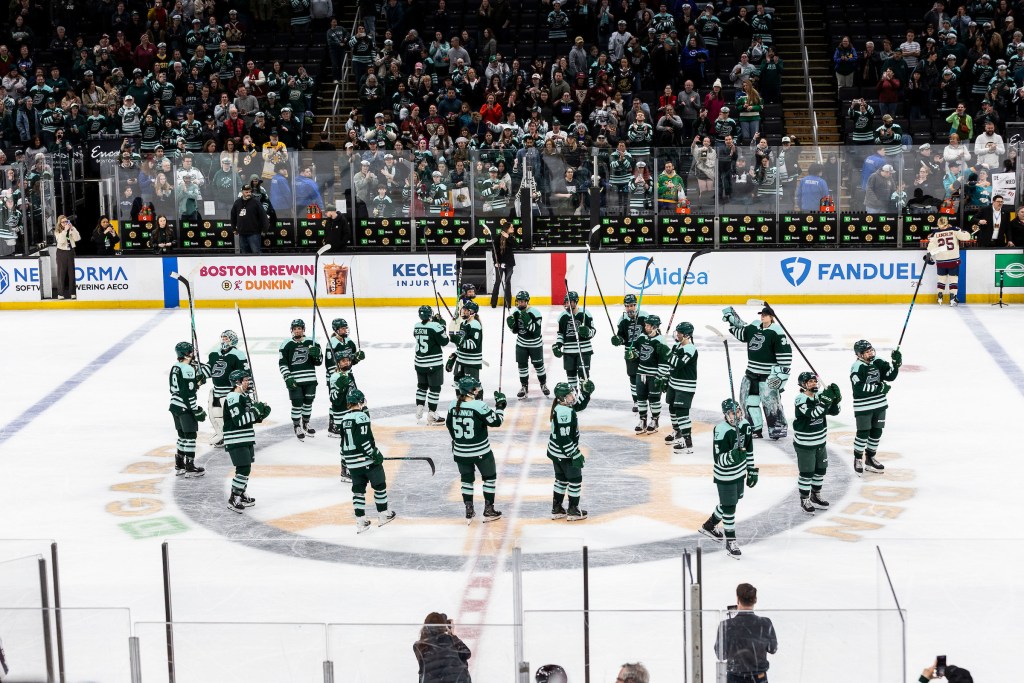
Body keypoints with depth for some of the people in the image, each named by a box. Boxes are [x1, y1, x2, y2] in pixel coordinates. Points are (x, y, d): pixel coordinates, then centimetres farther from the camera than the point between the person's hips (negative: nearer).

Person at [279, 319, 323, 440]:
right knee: (297, 404, -3)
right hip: (294, 380, -3)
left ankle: (305, 424, 33)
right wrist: (288, 378, -12)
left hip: (310, 380, 3)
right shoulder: (286, 344, -3)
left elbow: (318, 362, 7)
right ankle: (297, 427, 11)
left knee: (308, 402, 14)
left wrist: (317, 354, -15)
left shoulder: (311, 343, 4)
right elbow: (282, 363, -3)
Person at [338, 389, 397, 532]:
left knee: (358, 489, 11)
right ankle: (383, 515, 19)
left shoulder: (344, 418, 8)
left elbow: (343, 441, 16)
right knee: (379, 485, 10)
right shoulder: (361, 416, -15)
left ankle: (360, 521, 10)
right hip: (367, 459, -7)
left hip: (352, 461, 7)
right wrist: (375, 454, -16)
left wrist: (344, 458, 27)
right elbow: (363, 440, -22)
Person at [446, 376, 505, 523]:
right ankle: (488, 511, 19)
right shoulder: (479, 406, -21)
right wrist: (500, 405, -2)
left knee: (467, 479, 18)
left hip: (461, 452, 5)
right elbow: (495, 422, -15)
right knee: (490, 477, 15)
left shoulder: (453, 406, -4)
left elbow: (449, 425, 10)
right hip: (481, 452, -5)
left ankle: (469, 513, 20)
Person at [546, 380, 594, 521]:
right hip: (565, 453, -10)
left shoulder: (561, 406, 1)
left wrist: (586, 392, 3)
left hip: (556, 451, 10)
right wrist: (574, 455, -23)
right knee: (575, 479, 6)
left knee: (561, 479, 21)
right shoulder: (564, 413, -28)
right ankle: (573, 511, 16)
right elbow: (564, 438, -29)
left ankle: (557, 509, 29)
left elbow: (579, 405, 18)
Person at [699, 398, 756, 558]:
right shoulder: (721, 431, -27)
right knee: (729, 508, 0)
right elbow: (719, 460, -27)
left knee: (730, 503, 22)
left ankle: (709, 526, 44)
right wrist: (733, 455, -46)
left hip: (740, 473, 8)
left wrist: (752, 471, 13)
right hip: (726, 476, -8)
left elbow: (749, 450, 9)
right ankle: (730, 543, 13)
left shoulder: (745, 425, -4)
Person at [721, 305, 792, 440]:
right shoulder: (754, 328, 8)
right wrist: (731, 318, 20)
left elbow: (785, 353, -16)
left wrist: (782, 372, -18)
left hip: (768, 373, -8)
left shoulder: (777, 332, -14)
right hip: (752, 371, 8)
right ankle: (756, 429, 20)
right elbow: (741, 333, 27)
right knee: (749, 398, 10)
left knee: (770, 400, -10)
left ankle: (778, 428, 2)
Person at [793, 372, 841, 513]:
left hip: (820, 442, 8)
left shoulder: (819, 396, 3)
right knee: (806, 473, 0)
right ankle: (804, 500, 14)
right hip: (805, 444, -8)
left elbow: (834, 411, 3)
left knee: (820, 469, 18)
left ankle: (816, 495, 35)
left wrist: (835, 398, -14)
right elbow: (814, 414, -32)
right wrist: (826, 399, -35)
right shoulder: (801, 400, -19)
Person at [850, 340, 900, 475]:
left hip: (880, 405, 7)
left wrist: (896, 363, -15)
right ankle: (857, 459, 16)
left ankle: (869, 459, 28)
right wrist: (879, 388, -27)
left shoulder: (878, 362, 2)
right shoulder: (857, 367, -18)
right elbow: (859, 388, -27)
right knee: (863, 433, -2)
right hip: (863, 407, -7)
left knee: (876, 432, 13)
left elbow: (890, 376, 1)